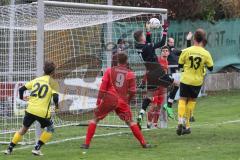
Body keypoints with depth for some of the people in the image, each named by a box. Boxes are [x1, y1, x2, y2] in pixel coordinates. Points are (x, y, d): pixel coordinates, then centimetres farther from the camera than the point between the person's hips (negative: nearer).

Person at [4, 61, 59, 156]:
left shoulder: (36, 80, 12)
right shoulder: (52, 82, -2)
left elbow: (21, 89, 12)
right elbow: (55, 97, -15)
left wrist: (21, 98, 32)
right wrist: (56, 104, 7)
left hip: (30, 110, 5)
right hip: (42, 112, -5)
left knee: (24, 128, 22)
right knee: (50, 129, 18)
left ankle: (10, 148, 21)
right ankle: (37, 148, 8)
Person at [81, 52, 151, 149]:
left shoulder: (109, 71, 7)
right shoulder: (130, 74, 8)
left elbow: (103, 87, 2)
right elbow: (132, 91, 6)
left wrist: (98, 100, 4)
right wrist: (128, 101, 21)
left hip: (109, 99, -1)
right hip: (123, 101, 1)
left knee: (95, 119, 10)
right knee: (130, 122, 10)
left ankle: (87, 143, 4)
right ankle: (143, 143, 4)